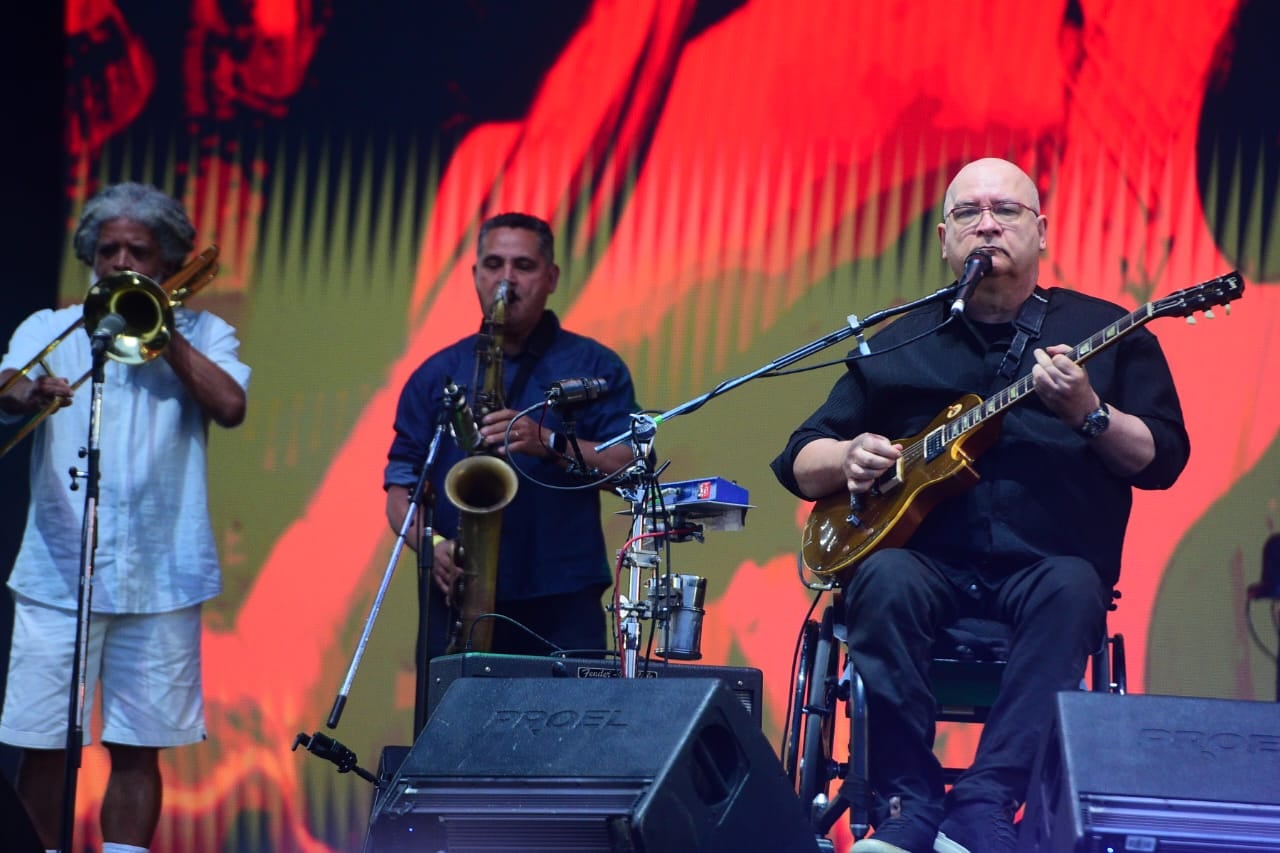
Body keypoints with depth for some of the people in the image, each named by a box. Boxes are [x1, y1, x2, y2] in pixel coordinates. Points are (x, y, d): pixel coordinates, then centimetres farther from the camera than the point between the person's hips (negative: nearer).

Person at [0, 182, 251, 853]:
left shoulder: (201, 334, 13)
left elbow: (230, 407, -6)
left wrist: (162, 333, -6)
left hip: (160, 578, 0)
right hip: (57, 572, 0)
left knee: (139, 748, -1)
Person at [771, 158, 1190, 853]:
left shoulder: (1104, 332, 10)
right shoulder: (898, 346, 16)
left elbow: (1163, 459, 2)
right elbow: (798, 463, 17)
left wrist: (1088, 414, -16)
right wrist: (847, 459, -6)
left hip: (1045, 566, -1)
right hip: (927, 557, 1)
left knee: (1071, 591, -35)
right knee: (886, 581, -32)